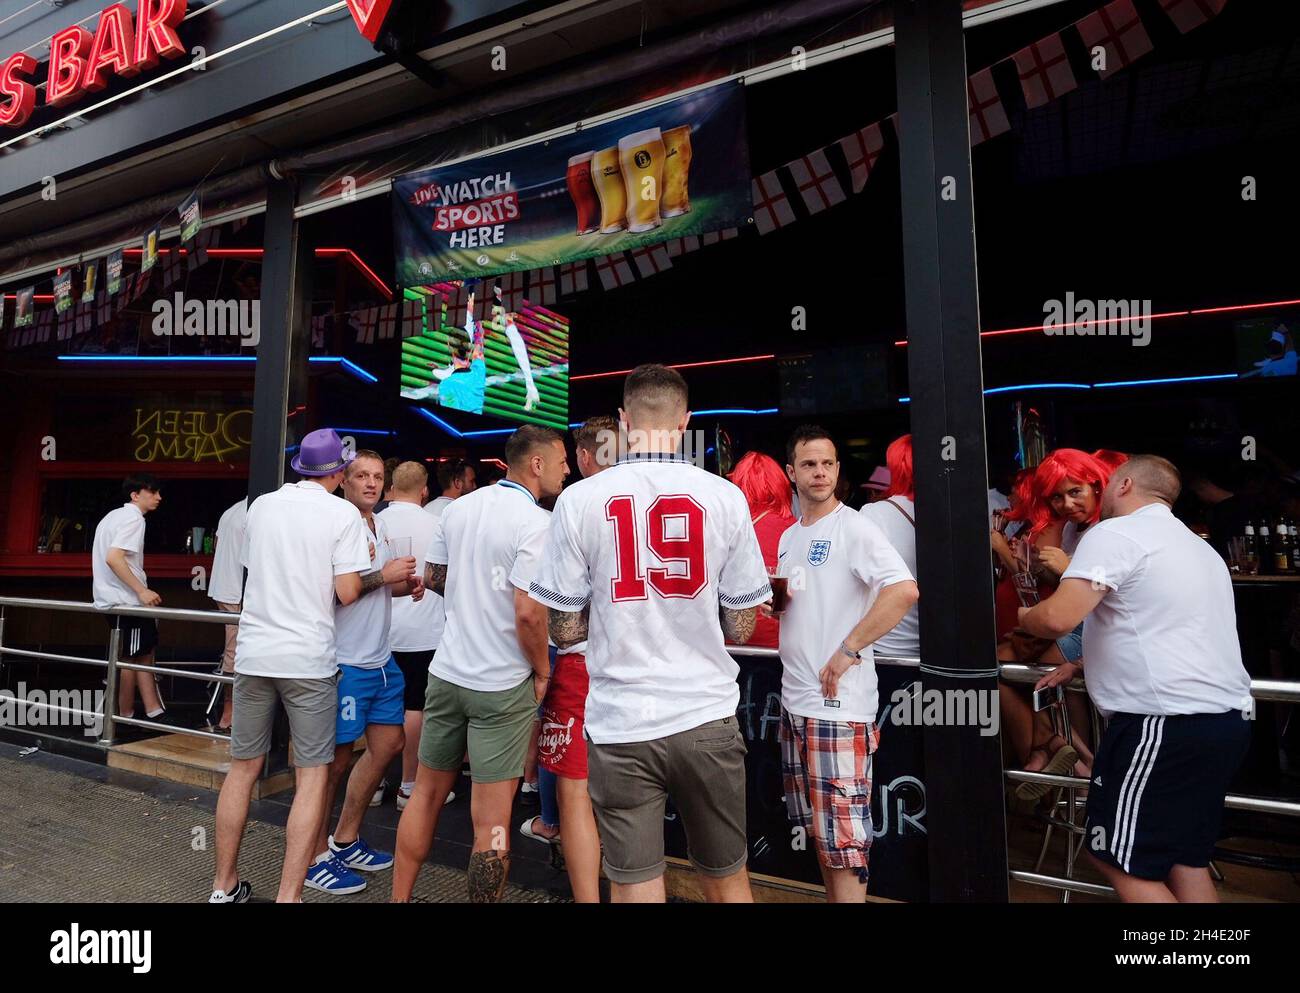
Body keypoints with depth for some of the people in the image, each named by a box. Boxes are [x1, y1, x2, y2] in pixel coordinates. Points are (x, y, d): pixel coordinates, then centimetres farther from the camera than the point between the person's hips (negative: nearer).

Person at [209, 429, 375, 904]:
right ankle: (289, 895, 4)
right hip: (309, 658, -5)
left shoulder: (261, 505, 8)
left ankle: (224, 886, 29)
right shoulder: (343, 513, -8)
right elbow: (347, 592, -13)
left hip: (254, 651, 5)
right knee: (312, 776, 4)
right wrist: (366, 569, 7)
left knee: (242, 768, 17)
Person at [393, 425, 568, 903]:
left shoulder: (457, 508, 4)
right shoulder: (536, 522, -17)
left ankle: (399, 897, 35)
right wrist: (542, 671, -8)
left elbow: (432, 579, 15)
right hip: (502, 684, -6)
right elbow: (529, 613, -24)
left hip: (446, 671, 7)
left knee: (427, 791, 21)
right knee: (492, 815, 6)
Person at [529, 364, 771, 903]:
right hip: (708, 719, 1)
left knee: (634, 887, 13)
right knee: (727, 880, 20)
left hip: (621, 724, -1)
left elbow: (564, 630, -3)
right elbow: (740, 627, 1)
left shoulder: (578, 500, -7)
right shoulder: (725, 496, -5)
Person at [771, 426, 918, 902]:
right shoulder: (788, 537, 12)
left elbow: (904, 591, -25)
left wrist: (848, 650, -23)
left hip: (838, 704, -8)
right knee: (818, 828, 19)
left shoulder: (854, 528, -12)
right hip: (794, 699, 8)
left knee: (844, 836, 1)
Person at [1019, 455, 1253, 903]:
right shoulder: (1197, 546, 22)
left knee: (1119, 859, 1)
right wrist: (1083, 664, 24)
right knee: (1185, 858, 18)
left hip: (1166, 722, -9)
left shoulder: (1114, 533, -10)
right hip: (1228, 718, 10)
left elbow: (1057, 618, -21)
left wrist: (1022, 615, 1)